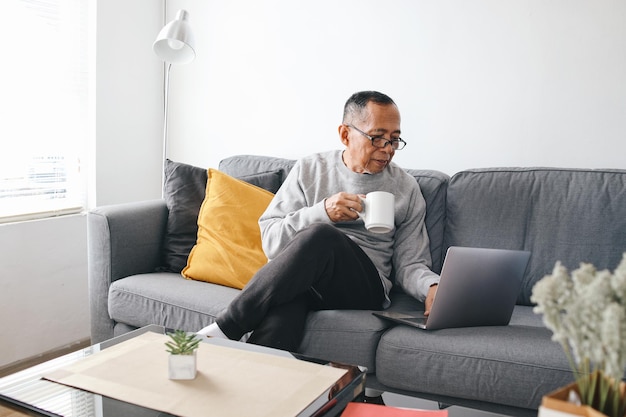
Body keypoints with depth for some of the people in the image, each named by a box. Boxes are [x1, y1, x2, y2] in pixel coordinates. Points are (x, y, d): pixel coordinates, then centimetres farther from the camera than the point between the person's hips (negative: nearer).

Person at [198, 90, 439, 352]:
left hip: (363, 290, 1)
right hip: (297, 280, 0)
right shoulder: (309, 170, 11)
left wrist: (433, 287, -10)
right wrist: (322, 212, -12)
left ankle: (224, 329, -28)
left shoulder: (406, 189, 13)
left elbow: (410, 264, 13)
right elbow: (269, 240, 4)